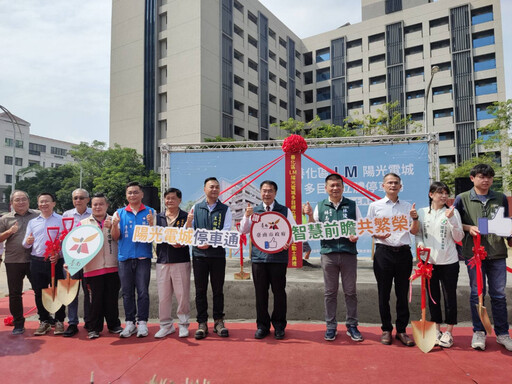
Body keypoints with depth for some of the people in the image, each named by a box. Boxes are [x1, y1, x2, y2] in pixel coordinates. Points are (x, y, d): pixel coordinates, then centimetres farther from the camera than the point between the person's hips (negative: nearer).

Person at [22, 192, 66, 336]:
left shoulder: (61, 220, 3)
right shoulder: (32, 222, 15)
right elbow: (26, 244, 15)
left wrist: (58, 255, -17)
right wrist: (27, 242, -9)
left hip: (56, 261, -4)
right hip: (37, 262, 4)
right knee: (39, 293, 8)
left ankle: (59, 321, 12)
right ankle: (44, 321, 21)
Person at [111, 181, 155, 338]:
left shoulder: (150, 212, 5)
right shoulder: (119, 213, 10)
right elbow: (115, 237, 6)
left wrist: (151, 224, -18)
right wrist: (115, 225, -14)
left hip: (143, 256, -2)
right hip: (125, 257, 2)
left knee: (143, 291, -2)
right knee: (127, 292, 8)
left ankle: (142, 322, 8)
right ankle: (130, 323, 18)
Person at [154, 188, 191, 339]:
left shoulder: (186, 216, 2)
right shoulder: (158, 217, 11)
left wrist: (181, 243, -20)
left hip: (181, 261, -3)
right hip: (162, 261, 3)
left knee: (182, 294, 1)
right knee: (163, 295, 8)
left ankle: (183, 324, 16)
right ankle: (166, 325, 22)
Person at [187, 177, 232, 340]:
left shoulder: (225, 210, 4)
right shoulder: (196, 208, 8)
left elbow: (226, 233, -5)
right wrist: (188, 221, -14)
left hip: (218, 254, -1)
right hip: (199, 254, 1)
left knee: (218, 290, 7)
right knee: (200, 290, 5)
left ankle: (218, 321, 19)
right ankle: (202, 323, 14)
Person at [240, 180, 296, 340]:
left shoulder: (285, 211, 6)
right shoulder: (253, 211, 10)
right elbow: (243, 230, 3)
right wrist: (246, 216, -14)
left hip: (279, 256, -1)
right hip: (258, 256, 1)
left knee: (279, 292, 6)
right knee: (260, 292, 7)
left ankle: (279, 325, 22)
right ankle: (262, 325, 22)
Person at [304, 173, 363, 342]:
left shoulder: (352, 205, 6)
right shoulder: (320, 207, 8)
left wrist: (356, 236, -12)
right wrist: (310, 215, -8)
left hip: (348, 252, 0)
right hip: (328, 253, 0)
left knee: (350, 291, 7)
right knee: (330, 292, 8)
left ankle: (352, 325, 21)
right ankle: (331, 326, 19)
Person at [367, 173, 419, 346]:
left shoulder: (408, 207, 11)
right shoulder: (375, 205, 6)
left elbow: (414, 232, 10)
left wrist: (415, 218, -8)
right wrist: (378, 235, -12)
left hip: (404, 252, 2)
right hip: (384, 252, -1)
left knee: (402, 293, 8)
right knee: (384, 293, 5)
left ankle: (401, 330, 20)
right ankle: (386, 329, 18)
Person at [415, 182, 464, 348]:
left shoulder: (452, 212, -2)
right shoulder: (422, 212, 4)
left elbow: (459, 238, -5)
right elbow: (418, 234, 11)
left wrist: (451, 219, -17)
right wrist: (420, 244, -10)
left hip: (449, 262, -2)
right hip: (428, 261, 2)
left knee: (450, 296, 4)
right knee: (432, 296, 11)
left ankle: (448, 333, 18)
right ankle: (436, 329, 26)